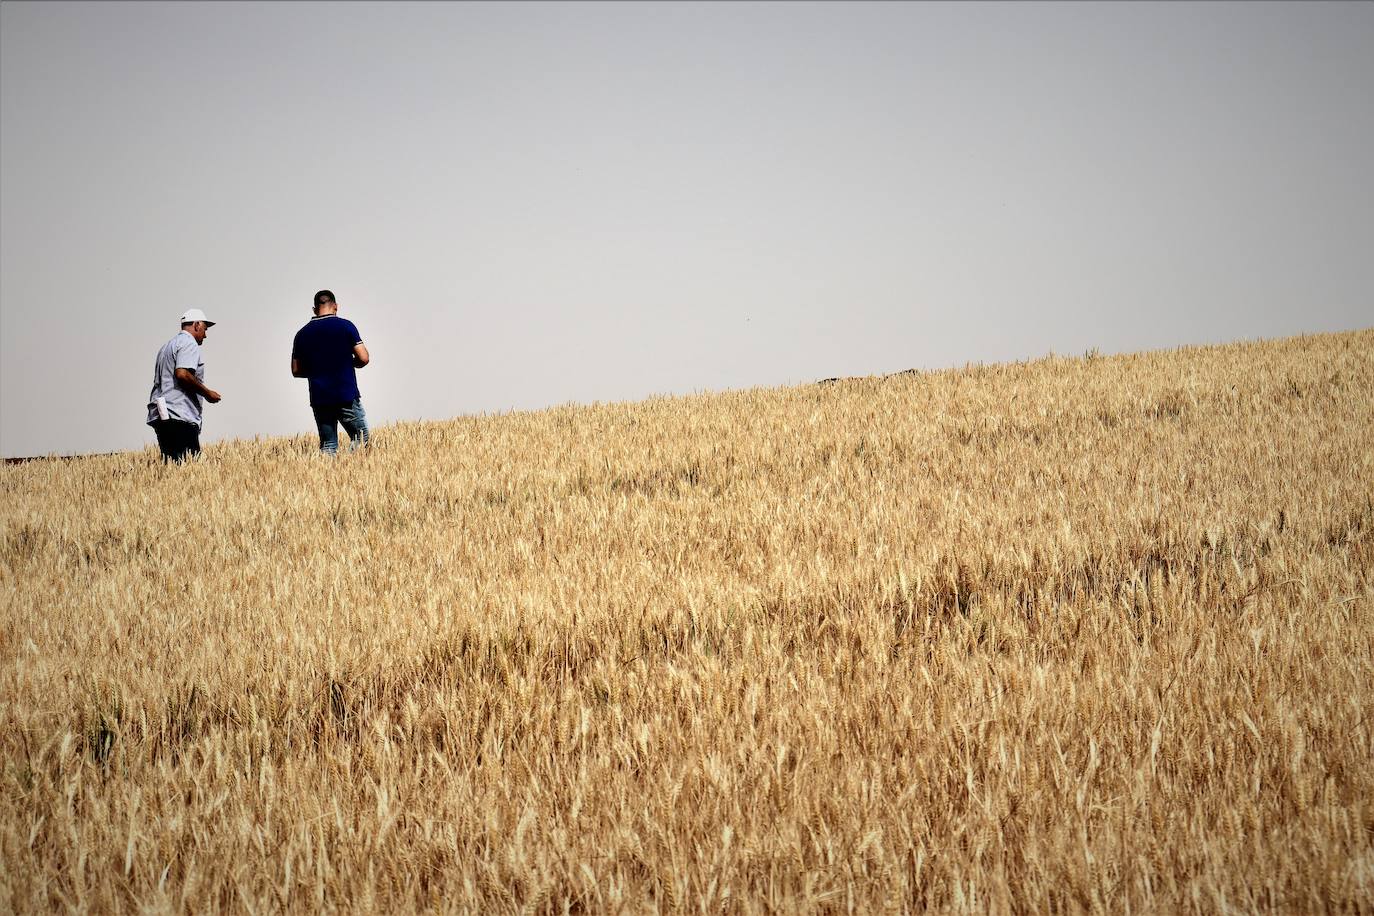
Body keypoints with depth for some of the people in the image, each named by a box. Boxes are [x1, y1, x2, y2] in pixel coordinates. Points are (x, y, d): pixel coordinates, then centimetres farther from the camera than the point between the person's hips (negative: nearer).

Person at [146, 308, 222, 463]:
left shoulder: (166, 346, 27)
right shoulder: (189, 343, -3)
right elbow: (182, 374, -18)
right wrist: (207, 393, -8)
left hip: (160, 416, 10)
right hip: (180, 418, -10)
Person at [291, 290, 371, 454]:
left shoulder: (302, 334, 6)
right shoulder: (345, 326, -4)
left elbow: (296, 370, 10)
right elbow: (363, 358, -7)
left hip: (319, 398, 3)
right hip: (347, 396, -3)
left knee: (328, 445, 8)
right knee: (361, 438, 8)